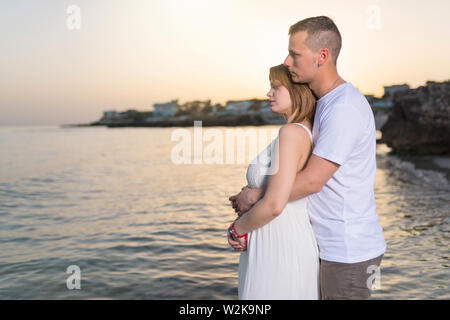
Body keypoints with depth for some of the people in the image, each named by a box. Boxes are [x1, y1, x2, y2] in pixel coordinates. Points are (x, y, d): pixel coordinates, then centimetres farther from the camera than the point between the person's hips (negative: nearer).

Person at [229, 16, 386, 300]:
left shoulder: (345, 108, -22)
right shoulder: (325, 103, 11)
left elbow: (312, 180, -24)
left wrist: (255, 196, -11)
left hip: (349, 249, -9)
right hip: (335, 244, 9)